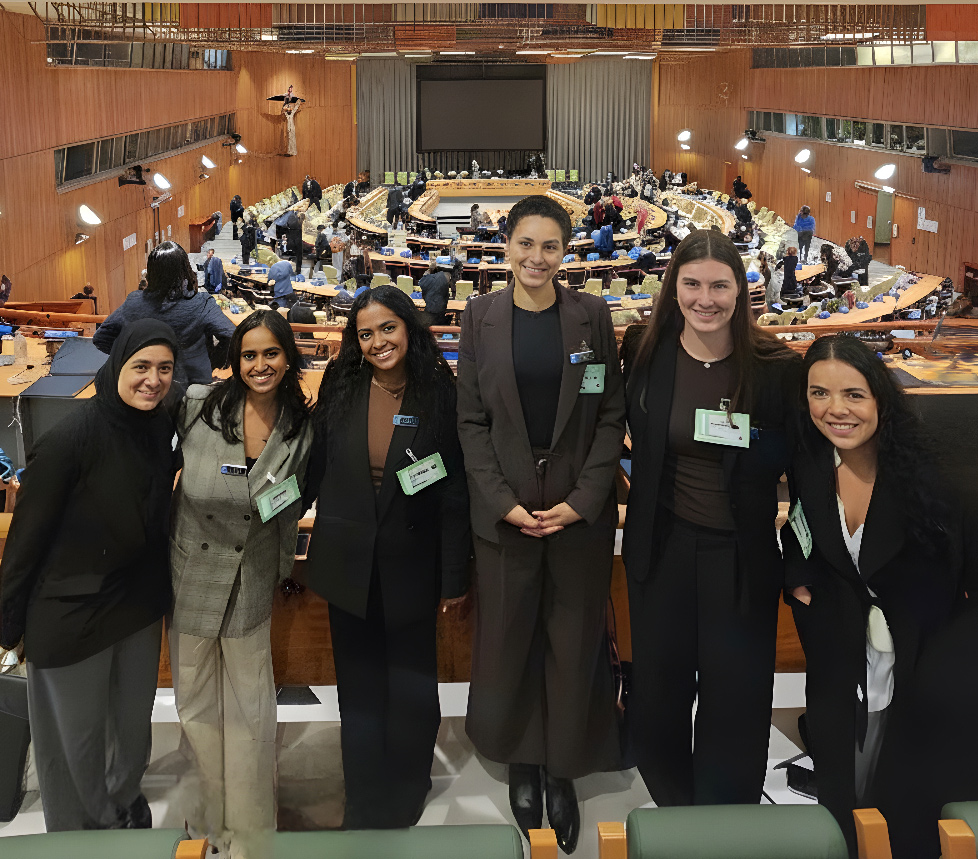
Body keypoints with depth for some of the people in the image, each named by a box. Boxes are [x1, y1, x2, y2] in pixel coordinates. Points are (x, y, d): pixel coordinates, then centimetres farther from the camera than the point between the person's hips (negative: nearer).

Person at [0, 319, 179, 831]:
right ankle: (85, 827, 38)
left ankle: (126, 804, 49)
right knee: (78, 734, 13)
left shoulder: (160, 427, -4)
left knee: (135, 720, 22)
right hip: (73, 612, -6)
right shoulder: (73, 437, -24)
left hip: (140, 602, 6)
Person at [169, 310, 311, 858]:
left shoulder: (302, 428, -6)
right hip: (192, 572, 0)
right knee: (196, 701, 14)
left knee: (250, 710, 8)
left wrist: (283, 570, 14)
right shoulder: (197, 406, -14)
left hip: (252, 583, 0)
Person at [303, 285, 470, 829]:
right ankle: (365, 806, 28)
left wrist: (454, 576, -5)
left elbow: (456, 490, -6)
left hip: (411, 566, -2)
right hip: (349, 565, 2)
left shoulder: (439, 393, -7)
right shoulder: (340, 388, -1)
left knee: (412, 691, 9)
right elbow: (318, 470, 6)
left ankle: (406, 798, 32)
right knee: (359, 689, 13)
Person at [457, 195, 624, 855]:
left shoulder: (592, 315, 0)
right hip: (506, 507, 0)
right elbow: (471, 419, 0)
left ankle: (563, 768, 24)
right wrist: (504, 501, -9)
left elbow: (611, 415, 0)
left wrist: (583, 499, -10)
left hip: (581, 508, 0)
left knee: (574, 642, 7)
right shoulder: (481, 316, 0)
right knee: (508, 638, 6)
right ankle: (522, 761, 27)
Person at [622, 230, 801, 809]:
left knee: (735, 695, 6)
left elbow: (791, 462, -5)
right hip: (663, 545, 3)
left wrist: (743, 442, -21)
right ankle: (670, 806, 37)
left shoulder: (778, 367, -10)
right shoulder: (650, 356, -1)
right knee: (658, 688, 13)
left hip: (742, 551, -2)